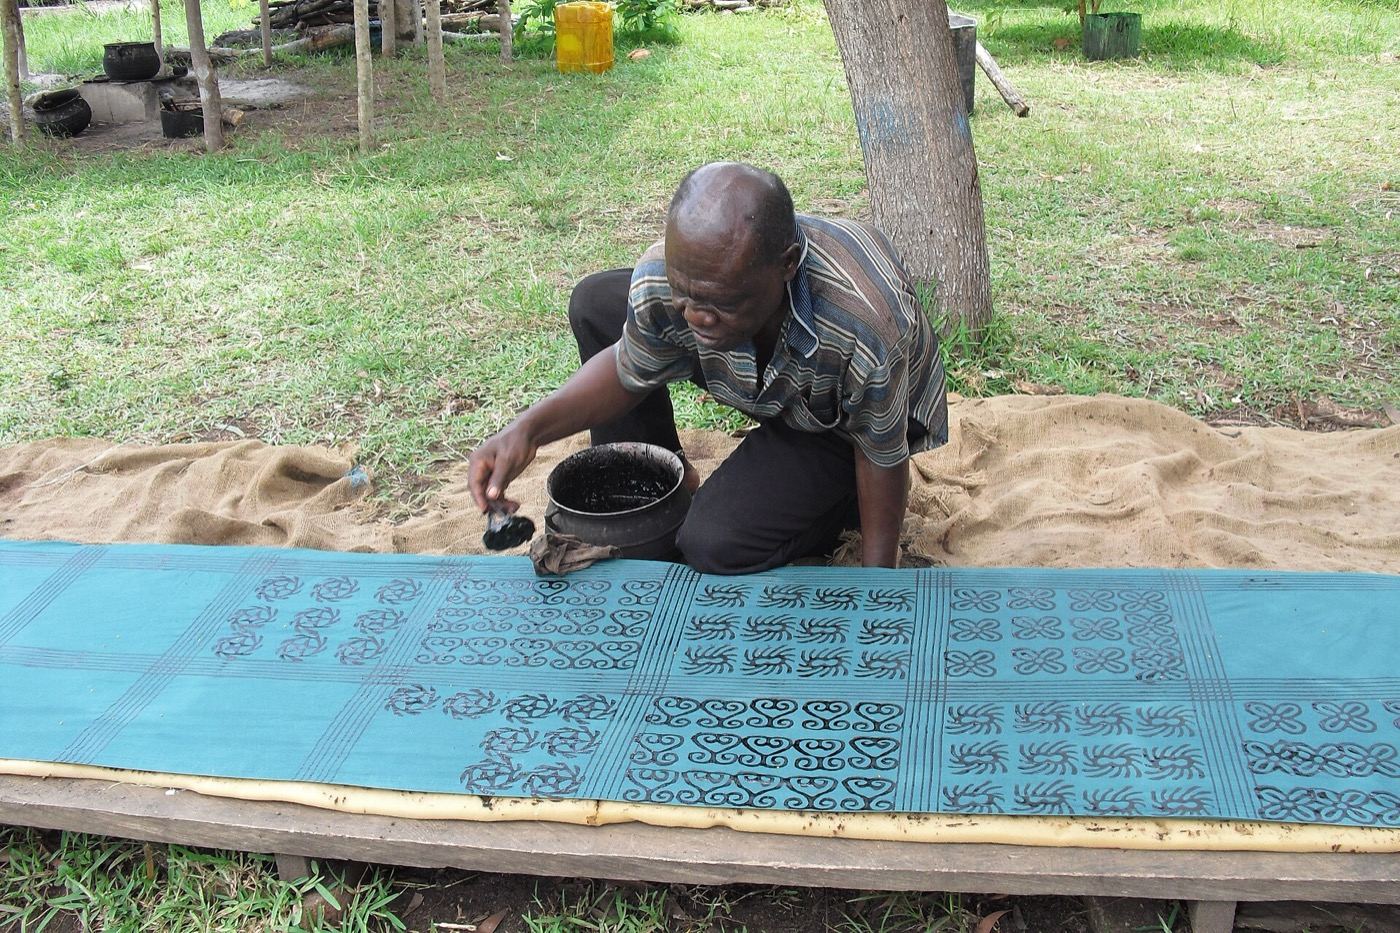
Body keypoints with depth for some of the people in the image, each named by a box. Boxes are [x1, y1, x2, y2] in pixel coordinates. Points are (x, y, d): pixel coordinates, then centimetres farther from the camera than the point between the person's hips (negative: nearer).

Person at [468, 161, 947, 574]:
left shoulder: (867, 327, -44)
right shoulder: (662, 280, -30)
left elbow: (882, 456, -25)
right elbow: (628, 371, -8)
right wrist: (529, 428, -24)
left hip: (839, 421, -5)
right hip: (768, 375, 5)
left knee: (714, 545, -23)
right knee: (594, 304, -3)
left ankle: (842, 504, 8)